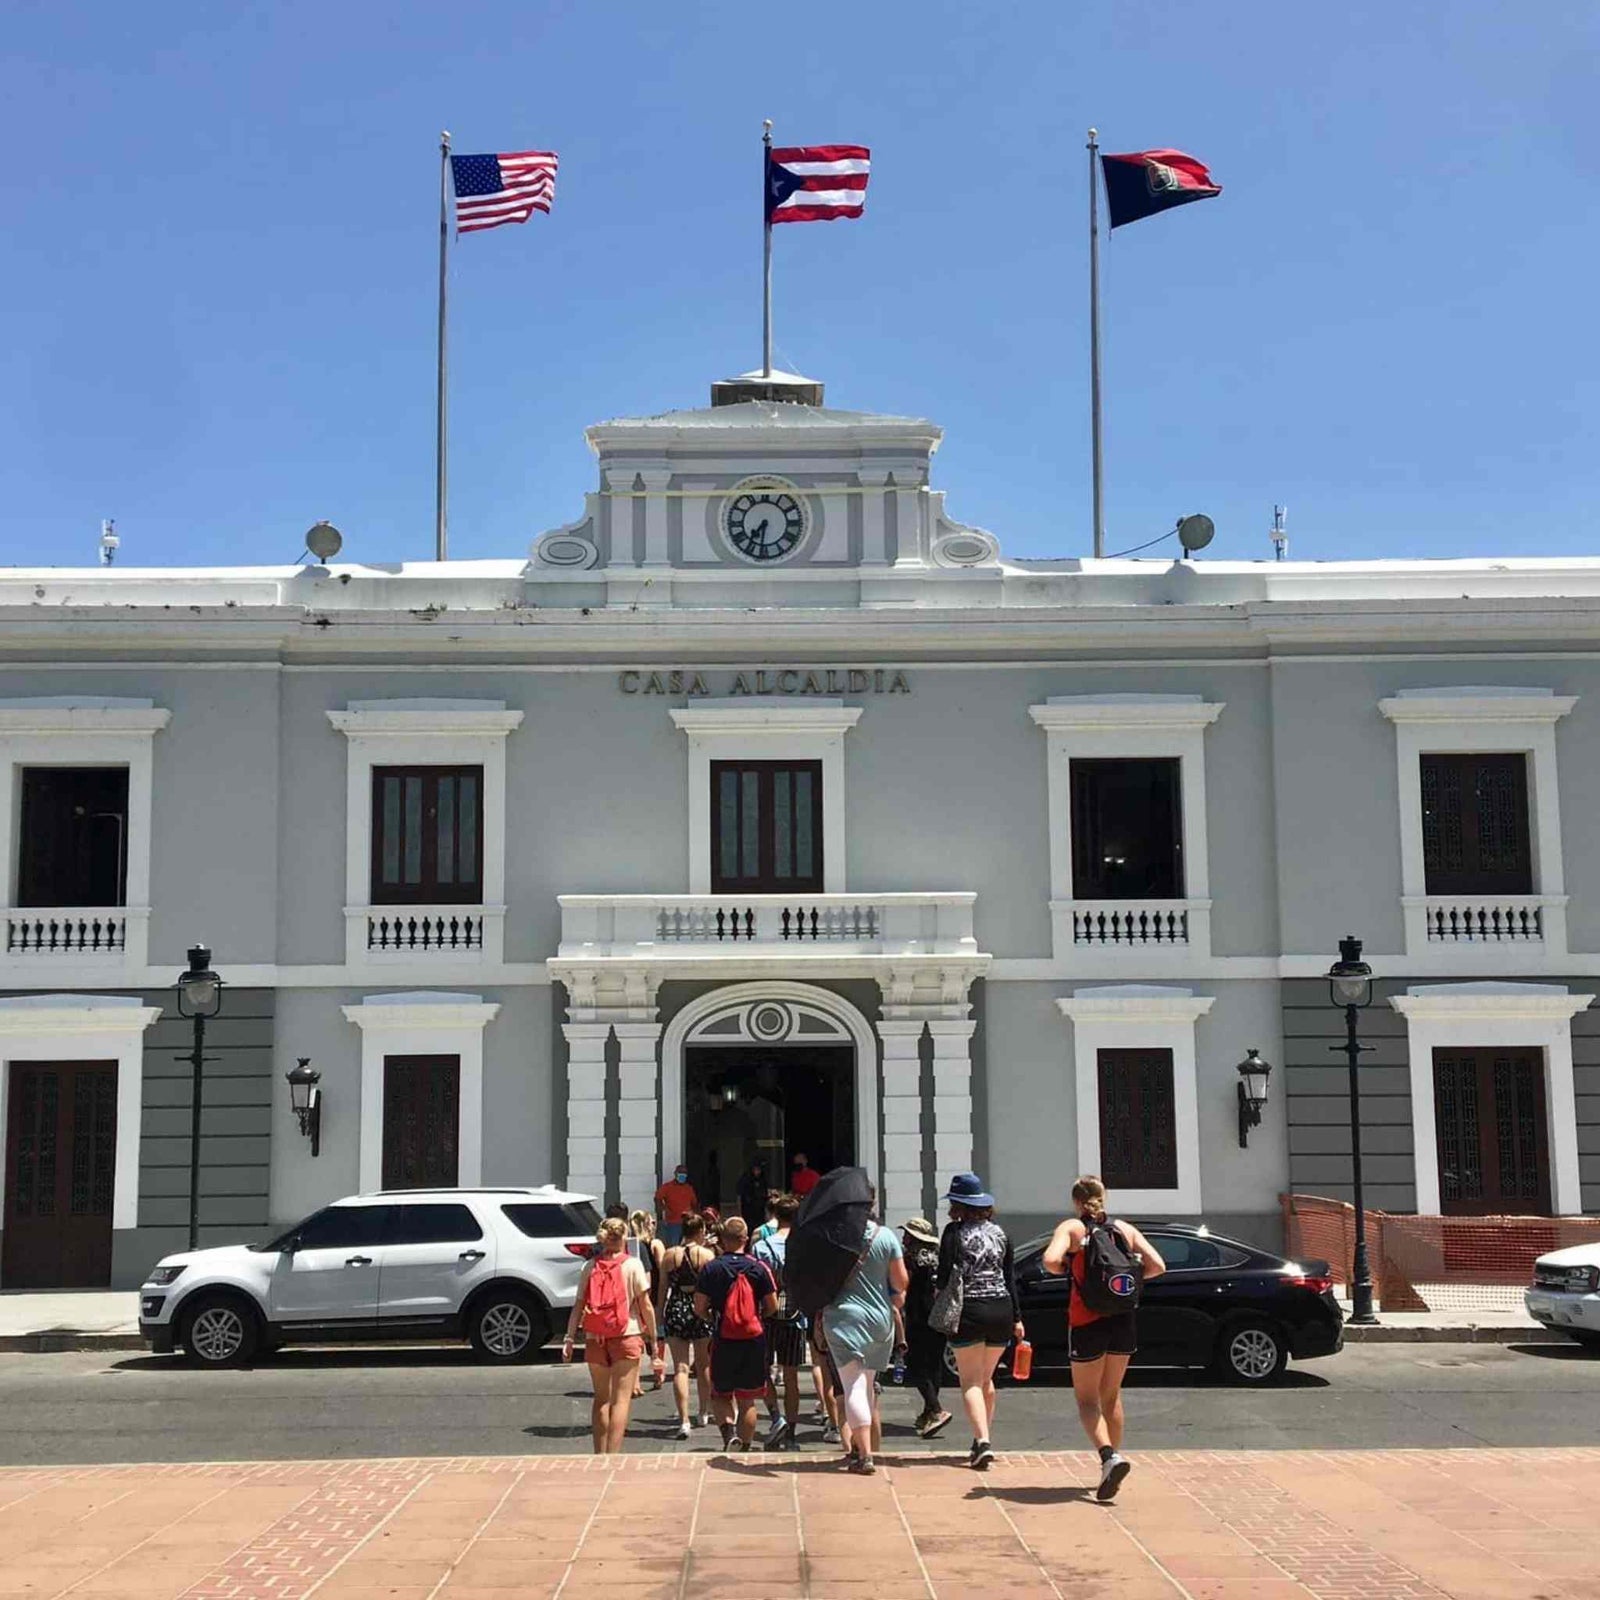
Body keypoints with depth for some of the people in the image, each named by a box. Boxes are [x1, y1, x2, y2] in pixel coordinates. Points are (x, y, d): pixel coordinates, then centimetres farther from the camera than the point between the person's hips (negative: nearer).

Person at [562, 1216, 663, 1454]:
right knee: (621, 1399, -2)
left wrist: (569, 1338, -1)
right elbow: (646, 1306, -4)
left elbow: (578, 1306, 0)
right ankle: (612, 1455, -11)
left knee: (601, 1398, 15)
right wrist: (653, 1340, 2)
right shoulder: (632, 1265, -3)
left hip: (594, 1339, 3)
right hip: (626, 1337, -3)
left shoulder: (589, 1267, 5)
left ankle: (599, 1454, 16)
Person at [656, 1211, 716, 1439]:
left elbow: (662, 1288, 4)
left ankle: (684, 1421, -9)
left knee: (680, 1368, 1)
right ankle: (704, 1413, 33)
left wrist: (661, 1316, 13)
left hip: (675, 1309, 1)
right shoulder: (707, 1254, -6)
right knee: (703, 1365, 18)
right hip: (700, 1310, -1)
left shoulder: (669, 1255, 1)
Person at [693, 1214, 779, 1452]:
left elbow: (699, 1309, -5)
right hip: (754, 1339, 1)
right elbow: (773, 1306, 0)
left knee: (721, 1394, 15)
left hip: (723, 1340, -1)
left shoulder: (710, 1268, -6)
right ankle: (744, 1448, 14)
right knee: (747, 1400, 11)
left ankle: (728, 1430, -9)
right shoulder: (759, 1268, -3)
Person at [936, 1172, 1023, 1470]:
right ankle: (984, 1439, 28)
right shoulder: (999, 1232, 11)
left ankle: (982, 1441, -19)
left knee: (971, 1382, -2)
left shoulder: (954, 1231, -5)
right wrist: (1017, 1317, 15)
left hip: (968, 1311, -5)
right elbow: (1010, 1277, 12)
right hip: (1001, 1310, 5)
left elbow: (945, 1274, -10)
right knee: (986, 1379, 20)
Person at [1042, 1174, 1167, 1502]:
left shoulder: (1071, 1227, -3)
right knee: (1111, 1395, 20)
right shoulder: (1125, 1228, 8)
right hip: (1124, 1318, 4)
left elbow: (1051, 1260, -21)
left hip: (1087, 1321, -4)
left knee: (1086, 1399, 4)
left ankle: (1109, 1457, -18)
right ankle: (1113, 1457, 23)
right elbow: (1157, 1265, -1)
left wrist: (1063, 1270, 1)